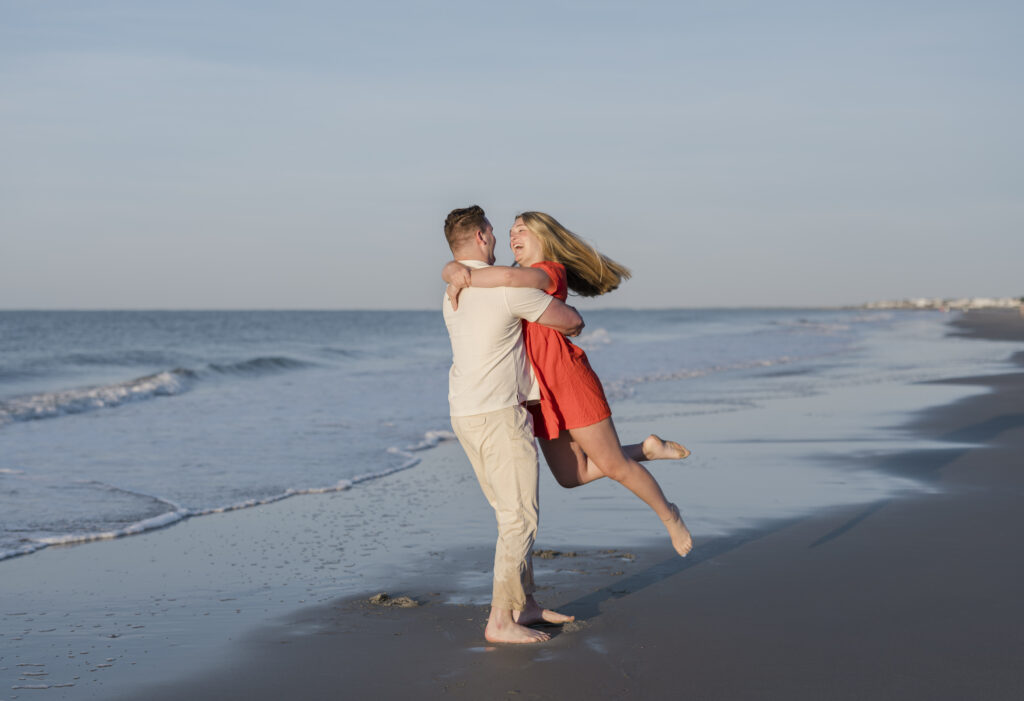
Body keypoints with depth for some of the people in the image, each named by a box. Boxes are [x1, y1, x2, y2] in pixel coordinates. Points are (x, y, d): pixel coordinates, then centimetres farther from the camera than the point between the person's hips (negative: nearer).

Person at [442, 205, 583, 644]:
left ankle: (525, 606, 22)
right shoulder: (509, 287, -15)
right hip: (500, 416, -9)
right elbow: (570, 320, -6)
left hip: (467, 415, 9)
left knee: (512, 513, 16)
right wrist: (573, 323, 18)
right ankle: (500, 621, -6)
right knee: (520, 518, -5)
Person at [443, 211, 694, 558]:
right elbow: (452, 270, 6)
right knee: (572, 476, 11)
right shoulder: (503, 282, 15)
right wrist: (457, 271, -17)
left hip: (569, 382, -8)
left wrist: (461, 281, -23)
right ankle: (646, 449, 27)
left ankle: (669, 515, 25)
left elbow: (511, 276, -33)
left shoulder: (551, 271, -10)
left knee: (613, 466, 1)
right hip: (541, 395, 8)